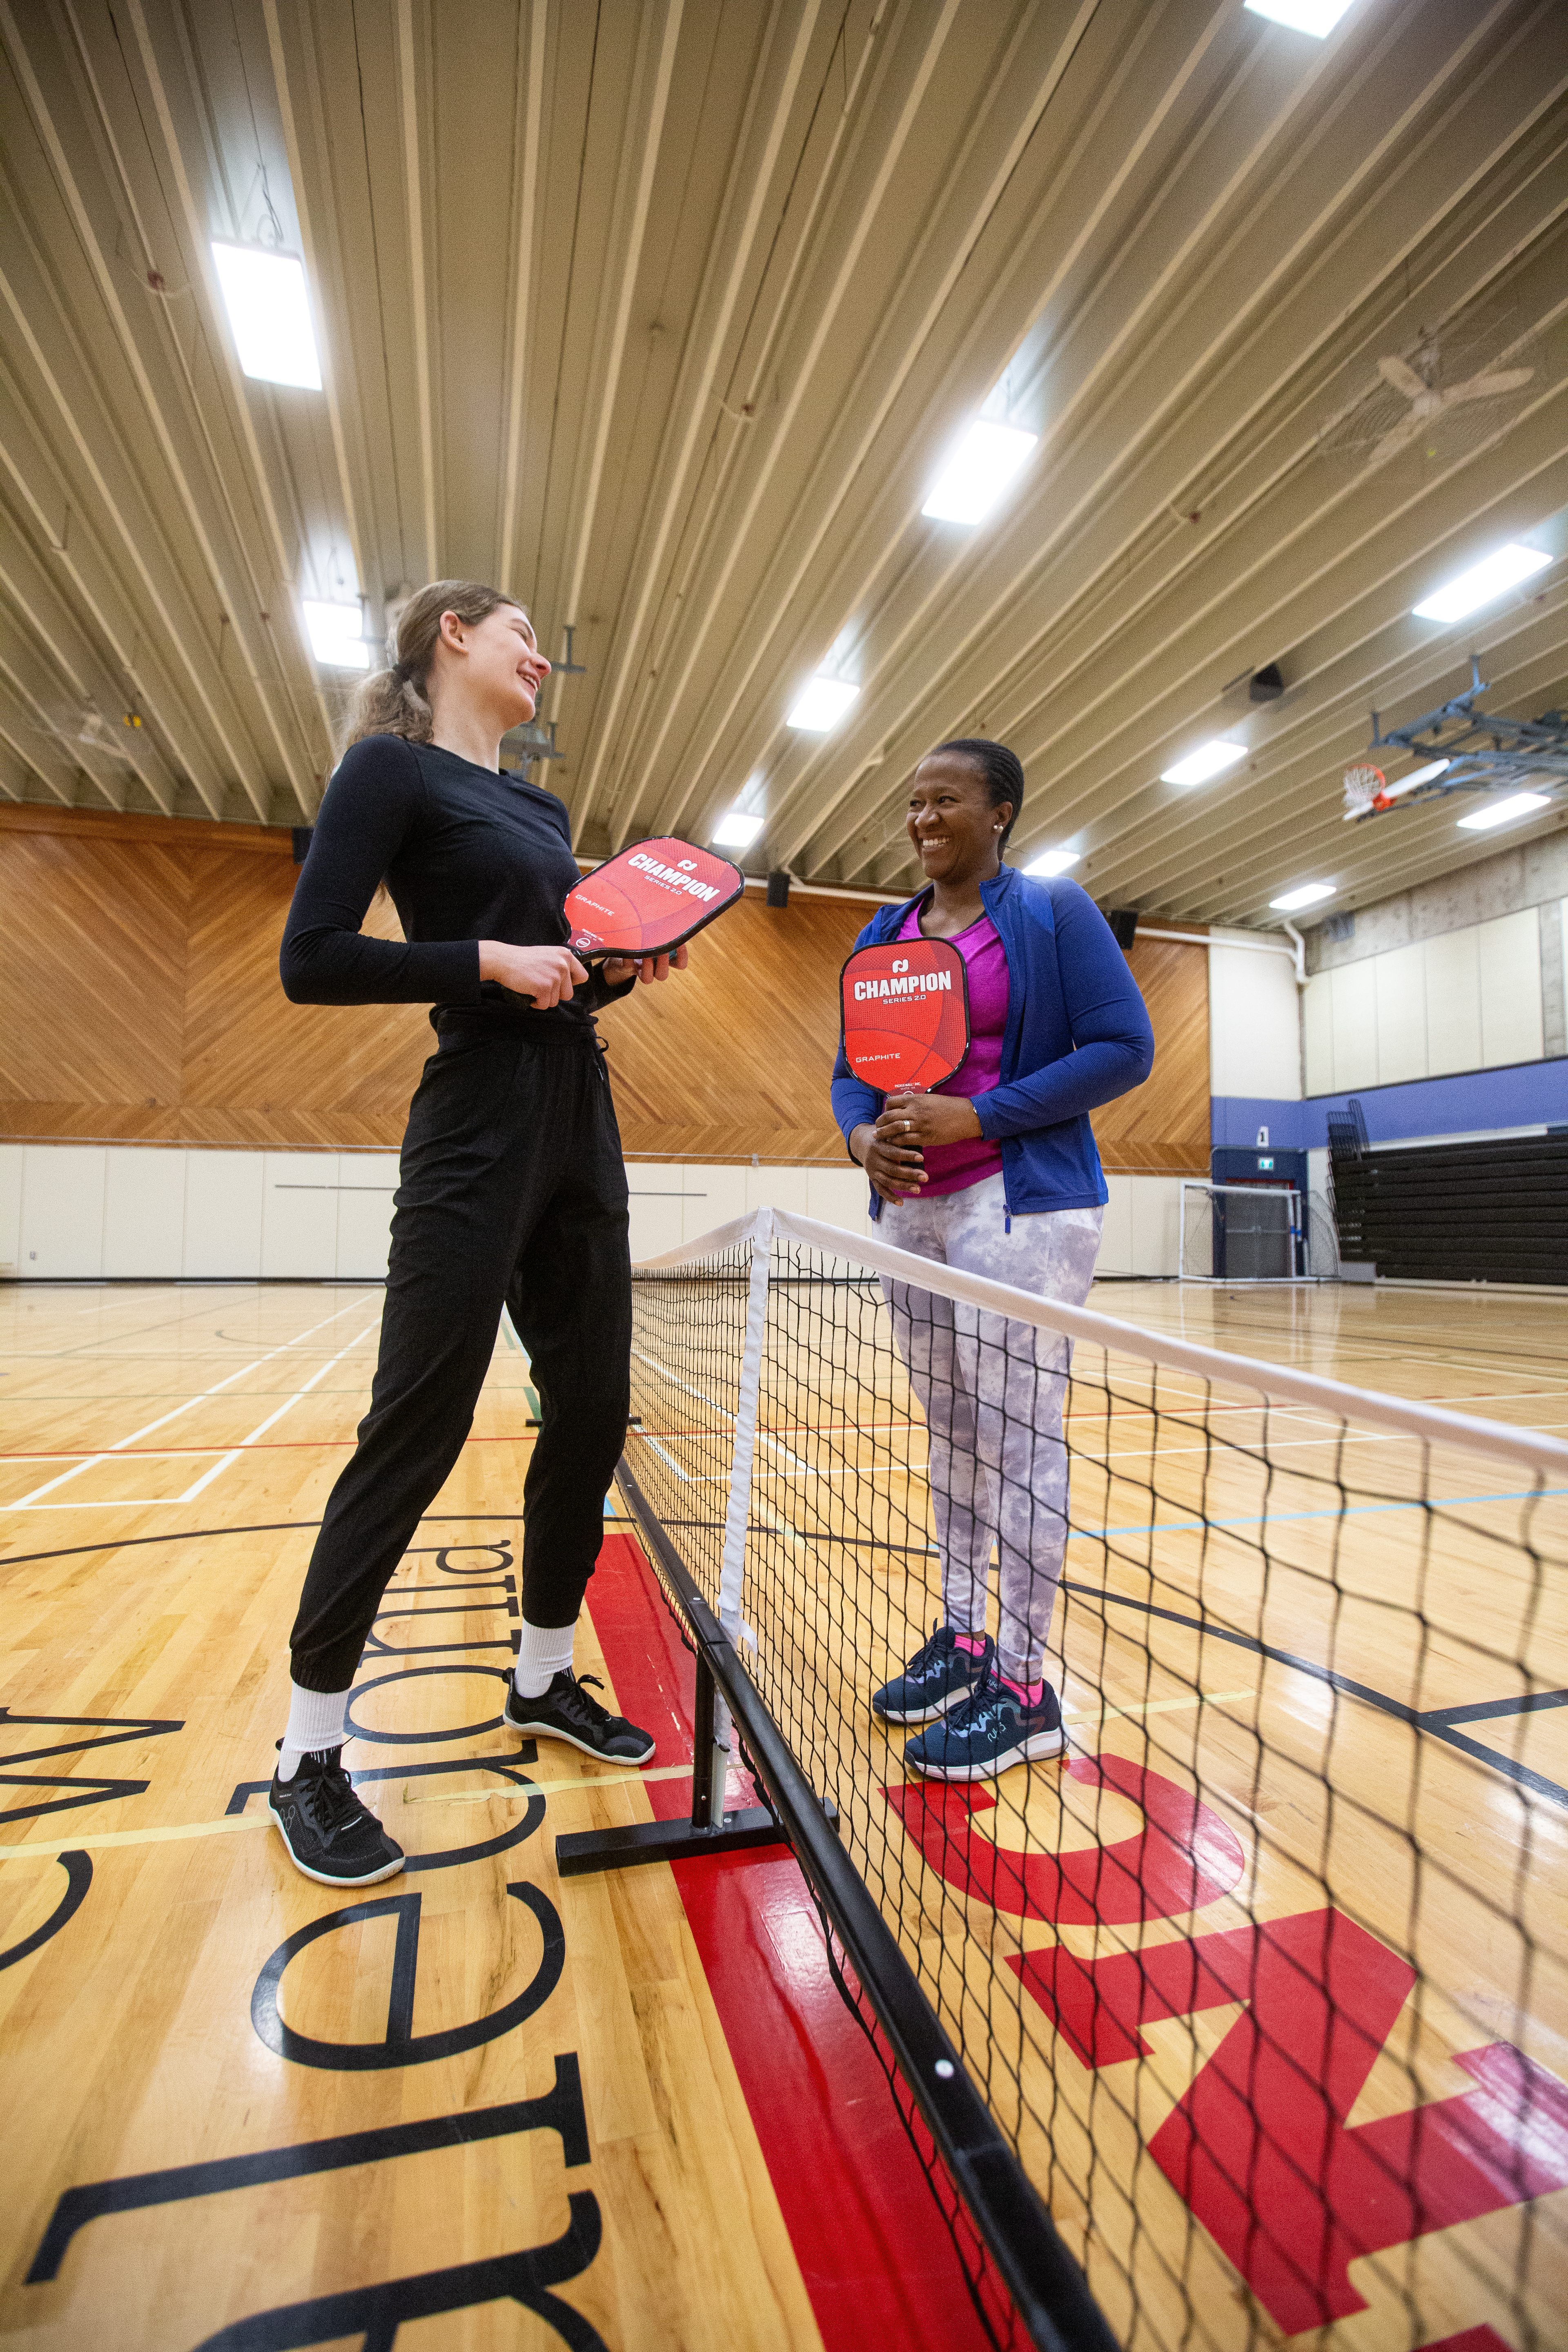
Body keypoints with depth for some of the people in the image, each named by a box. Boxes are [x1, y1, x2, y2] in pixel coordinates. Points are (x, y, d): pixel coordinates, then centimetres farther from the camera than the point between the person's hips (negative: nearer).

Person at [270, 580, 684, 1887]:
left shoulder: (543, 810, 22)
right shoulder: (392, 769, -1)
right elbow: (312, 961, -11)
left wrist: (628, 967, 5)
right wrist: (492, 961, -15)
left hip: (582, 1122, 8)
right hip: (481, 1130, -8)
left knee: (592, 1410, 9)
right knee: (416, 1433, -4)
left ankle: (543, 1680, 28)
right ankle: (309, 1757, 15)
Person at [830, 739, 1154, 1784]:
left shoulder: (1053, 911, -1)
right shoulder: (881, 936, 15)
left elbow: (1125, 1047, -9)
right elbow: (852, 1070, 16)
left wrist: (977, 1118, -17)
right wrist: (863, 1133, -8)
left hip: (1023, 1208, -6)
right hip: (911, 1209, 6)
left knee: (1018, 1435, -3)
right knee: (951, 1430, 12)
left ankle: (1025, 1689, 11)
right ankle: (964, 1638, 28)